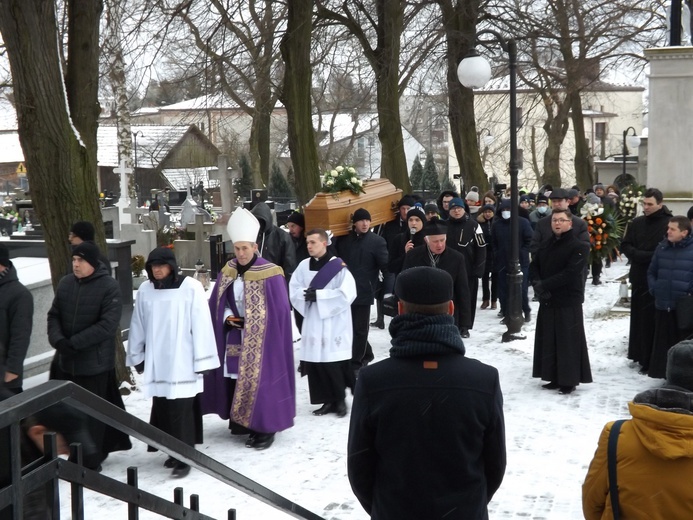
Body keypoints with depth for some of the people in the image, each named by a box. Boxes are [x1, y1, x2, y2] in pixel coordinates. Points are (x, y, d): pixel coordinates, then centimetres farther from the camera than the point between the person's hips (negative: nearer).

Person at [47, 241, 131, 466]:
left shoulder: (109, 286, -11)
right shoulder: (65, 283, 5)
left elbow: (108, 325, -17)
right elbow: (54, 315, 8)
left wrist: (74, 343, -20)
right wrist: (58, 339, -12)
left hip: (95, 362, -6)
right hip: (66, 361, 6)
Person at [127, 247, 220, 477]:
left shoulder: (191, 288, -9)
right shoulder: (145, 290, 3)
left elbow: (201, 325, -8)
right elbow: (138, 326, 11)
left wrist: (201, 360, -7)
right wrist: (137, 356, 14)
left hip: (182, 362, -4)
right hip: (156, 362, 4)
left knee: (181, 408, -4)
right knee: (162, 408, 8)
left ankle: (184, 456, 5)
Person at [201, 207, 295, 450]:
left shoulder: (270, 274, -11)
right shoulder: (227, 272, 4)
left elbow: (279, 310, -10)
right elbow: (217, 304, 11)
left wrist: (249, 322, -12)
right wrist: (227, 317, -8)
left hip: (261, 340, -5)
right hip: (235, 339, 5)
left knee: (260, 381, -4)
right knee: (235, 379, 7)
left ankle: (265, 428, 5)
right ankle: (241, 422, 22)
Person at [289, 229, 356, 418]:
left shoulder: (338, 266, -8)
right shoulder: (303, 266, 7)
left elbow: (346, 294, -16)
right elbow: (293, 291, 7)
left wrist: (318, 295, -15)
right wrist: (307, 295, -14)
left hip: (335, 325, -5)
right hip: (312, 323, 5)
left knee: (334, 364, -6)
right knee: (315, 364, 4)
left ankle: (340, 399, 11)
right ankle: (329, 400, 15)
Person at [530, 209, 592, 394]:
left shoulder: (579, 247, -8)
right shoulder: (545, 246, 14)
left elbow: (570, 273, -19)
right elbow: (533, 267, 11)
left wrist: (544, 285, -19)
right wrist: (537, 284, -10)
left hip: (569, 301, -7)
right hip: (547, 301, 7)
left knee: (568, 341, -4)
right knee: (548, 340, 9)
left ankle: (570, 380, 4)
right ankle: (555, 377, 19)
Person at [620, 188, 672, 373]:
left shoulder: (669, 224, -10)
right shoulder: (637, 223, 8)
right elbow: (625, 245, 8)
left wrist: (643, 256, -15)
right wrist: (645, 256, -9)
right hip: (639, 278, 6)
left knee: (653, 321, -3)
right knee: (639, 318, 13)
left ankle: (652, 361, 2)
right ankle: (640, 355, 24)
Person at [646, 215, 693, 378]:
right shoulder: (662, 247, 6)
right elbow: (651, 272, 17)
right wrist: (654, 289, 5)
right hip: (663, 304, 4)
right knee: (662, 341, 12)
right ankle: (659, 372, 22)